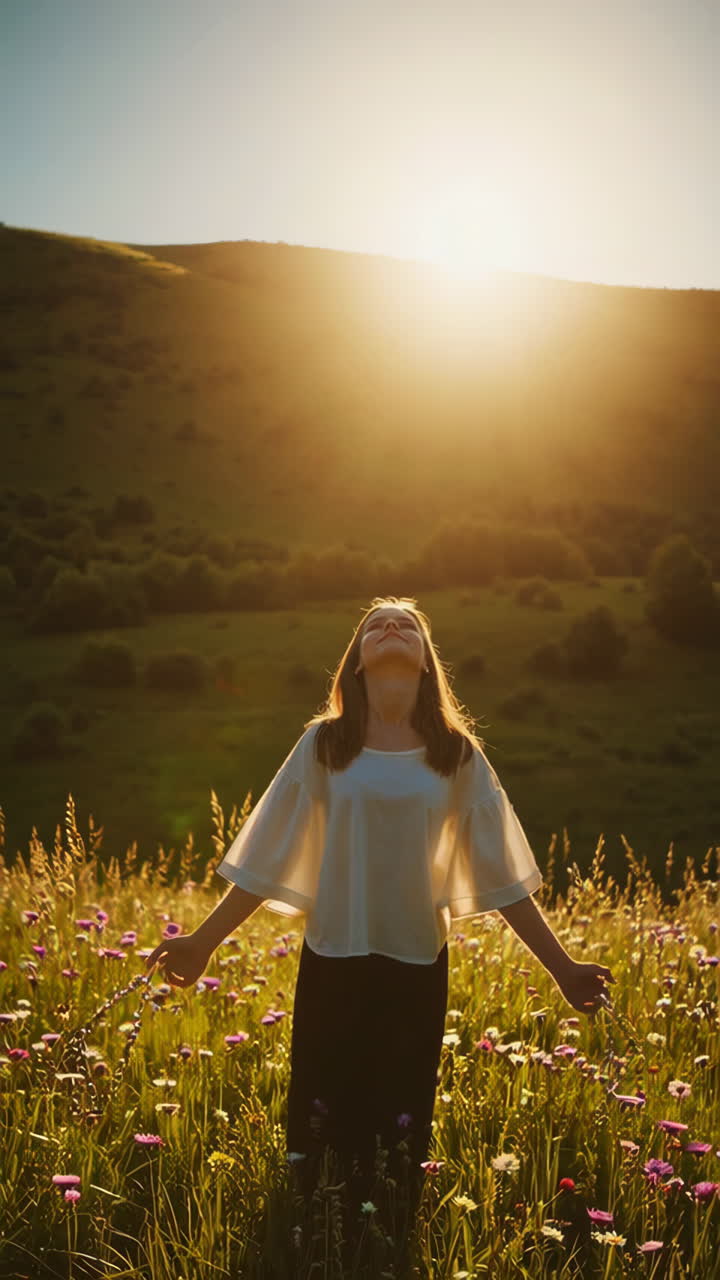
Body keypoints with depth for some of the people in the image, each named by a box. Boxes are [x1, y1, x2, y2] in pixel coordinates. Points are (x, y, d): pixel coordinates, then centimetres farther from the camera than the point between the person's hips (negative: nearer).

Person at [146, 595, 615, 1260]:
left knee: (402, 1136, 8)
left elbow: (503, 877, 4)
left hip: (417, 968, 1)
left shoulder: (457, 754, 0)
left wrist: (563, 968, 2)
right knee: (321, 1127, 7)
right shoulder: (324, 745, -2)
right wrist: (203, 942, 1)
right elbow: (265, 864, 3)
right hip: (332, 963, 0)